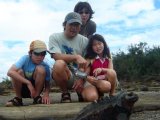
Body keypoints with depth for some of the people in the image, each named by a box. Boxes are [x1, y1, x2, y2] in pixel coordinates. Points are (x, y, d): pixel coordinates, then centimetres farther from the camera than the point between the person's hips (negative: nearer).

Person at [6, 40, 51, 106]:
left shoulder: (45, 66, -14)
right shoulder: (25, 59, -21)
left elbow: (47, 84, -7)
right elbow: (10, 72, -35)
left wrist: (46, 93, -31)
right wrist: (28, 83, -39)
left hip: (35, 88, 1)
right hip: (22, 88, -1)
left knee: (40, 69, -24)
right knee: (19, 71, -30)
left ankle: (37, 97, -9)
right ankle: (18, 98, -10)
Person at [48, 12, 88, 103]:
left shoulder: (84, 41, 2)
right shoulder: (55, 37, -3)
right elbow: (57, 56, -19)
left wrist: (81, 79, -16)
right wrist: (77, 57, -31)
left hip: (80, 76, 3)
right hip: (63, 74, -2)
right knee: (59, 64, -36)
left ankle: (80, 91, 21)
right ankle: (65, 93, -8)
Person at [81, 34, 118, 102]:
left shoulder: (108, 57, 3)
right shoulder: (90, 59, -6)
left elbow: (111, 71, -11)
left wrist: (101, 69, -30)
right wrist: (88, 78, -37)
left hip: (106, 80, 3)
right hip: (93, 82, -3)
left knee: (111, 73, -30)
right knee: (91, 97, -36)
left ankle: (112, 94, -9)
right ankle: (99, 94, 2)